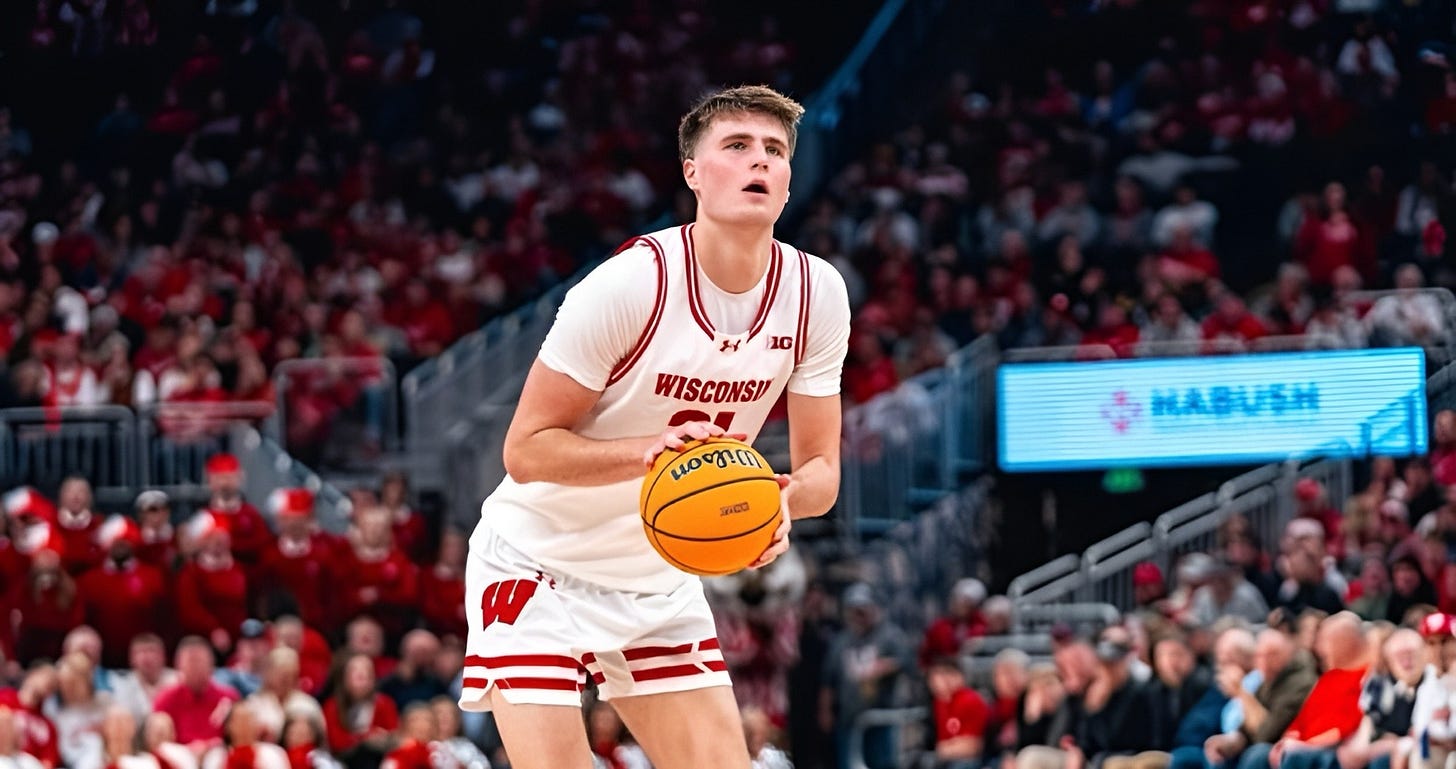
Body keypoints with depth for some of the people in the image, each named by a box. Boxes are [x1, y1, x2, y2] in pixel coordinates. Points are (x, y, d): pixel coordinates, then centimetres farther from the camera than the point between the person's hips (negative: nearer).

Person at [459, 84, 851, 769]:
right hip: (541, 569, -5)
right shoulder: (631, 283, -24)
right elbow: (525, 449, -20)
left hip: (661, 580, 6)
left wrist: (785, 498, -26)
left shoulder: (817, 293, -8)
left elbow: (820, 467, -2)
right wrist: (650, 450, -37)